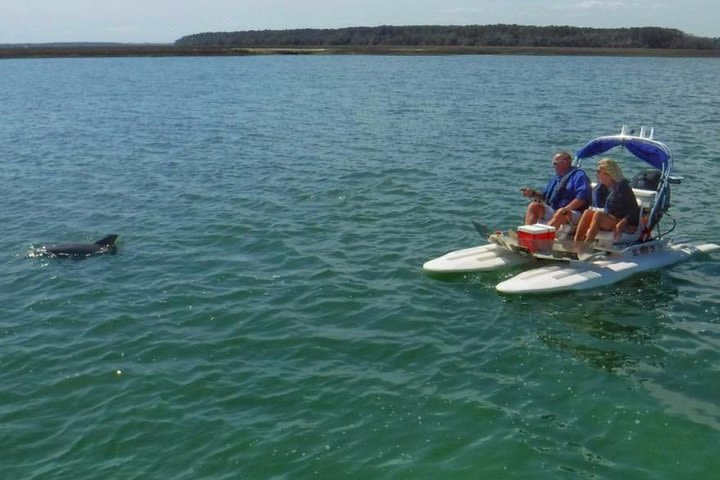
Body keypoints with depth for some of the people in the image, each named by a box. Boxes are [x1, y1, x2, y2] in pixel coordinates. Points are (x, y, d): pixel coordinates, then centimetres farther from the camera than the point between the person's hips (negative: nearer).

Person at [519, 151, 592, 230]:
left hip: (573, 214, -7)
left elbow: (582, 197, -15)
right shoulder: (555, 179, 24)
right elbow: (545, 196, 26)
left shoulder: (578, 176, -1)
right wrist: (533, 193, 6)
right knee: (534, 206, -10)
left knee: (561, 212, -38)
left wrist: (565, 209, -23)